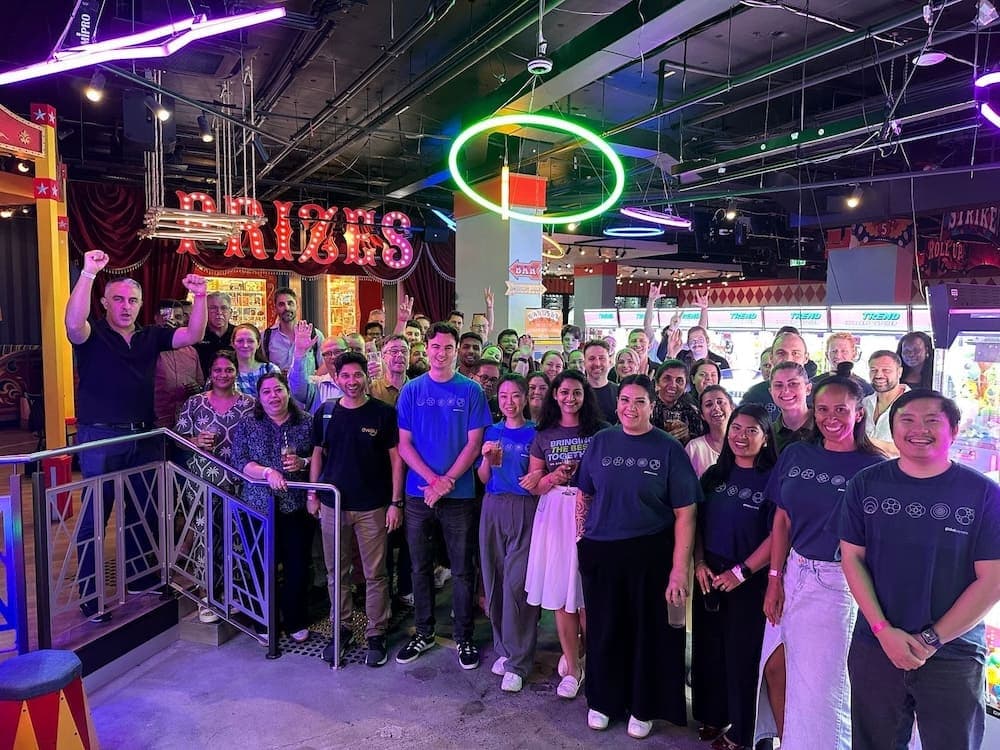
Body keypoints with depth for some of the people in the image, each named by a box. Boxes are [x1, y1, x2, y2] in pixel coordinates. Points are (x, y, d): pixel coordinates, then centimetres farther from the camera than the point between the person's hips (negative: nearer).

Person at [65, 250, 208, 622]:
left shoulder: (150, 337, 8)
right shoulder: (92, 334, -6)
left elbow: (192, 335, -1)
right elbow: (73, 322, -28)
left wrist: (199, 297, -13)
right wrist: (88, 273, -35)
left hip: (142, 437, 5)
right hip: (100, 438, -5)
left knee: (144, 511, 16)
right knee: (94, 516, 2)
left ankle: (139, 577, 33)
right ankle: (89, 596, 12)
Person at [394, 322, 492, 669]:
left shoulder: (471, 390, -1)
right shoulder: (411, 390, 2)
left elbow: (474, 443, -4)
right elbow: (404, 444, 0)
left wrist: (447, 481, -13)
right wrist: (432, 479, -13)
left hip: (460, 495, -1)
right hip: (418, 493, 2)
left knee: (462, 570, 7)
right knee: (420, 567, 13)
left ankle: (464, 637, 22)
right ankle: (423, 632, 29)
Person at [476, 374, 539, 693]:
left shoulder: (534, 433, 1)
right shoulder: (491, 432, 12)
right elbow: (483, 479, 11)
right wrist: (487, 459, -7)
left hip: (524, 510, -4)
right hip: (493, 508, 4)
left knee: (517, 583, -7)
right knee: (495, 580, 6)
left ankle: (517, 661, 3)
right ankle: (503, 647, 23)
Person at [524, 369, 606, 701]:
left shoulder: (599, 432, 3)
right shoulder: (544, 435, 9)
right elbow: (533, 485, 10)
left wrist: (580, 472, -13)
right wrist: (554, 476, -9)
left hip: (589, 513, -2)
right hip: (554, 514, 2)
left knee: (587, 593, -1)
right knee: (560, 592, 4)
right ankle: (572, 666, 18)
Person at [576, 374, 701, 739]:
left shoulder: (669, 449, -7)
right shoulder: (600, 442, 1)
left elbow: (684, 514, -10)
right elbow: (585, 496, 9)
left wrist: (679, 568, -15)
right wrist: (582, 540, 2)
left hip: (651, 555, -2)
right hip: (600, 553, 2)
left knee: (648, 632, 13)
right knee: (603, 630, 15)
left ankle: (642, 707, 34)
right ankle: (602, 700, 37)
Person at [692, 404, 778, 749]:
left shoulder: (773, 480, -10)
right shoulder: (714, 474, 5)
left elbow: (778, 536, -14)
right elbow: (695, 521, 8)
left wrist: (742, 571, -15)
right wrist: (699, 563, -3)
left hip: (749, 580, -4)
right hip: (709, 575, 5)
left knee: (742, 654, 8)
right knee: (708, 648, 14)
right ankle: (712, 715, 33)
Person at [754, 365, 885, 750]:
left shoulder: (874, 468, -9)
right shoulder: (795, 455, 2)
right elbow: (782, 520, 4)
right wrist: (774, 580, 0)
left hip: (837, 582, -4)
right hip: (793, 573, 4)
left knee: (820, 680, 6)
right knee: (774, 668, 12)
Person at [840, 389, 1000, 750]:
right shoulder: (866, 485, -1)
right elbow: (852, 558, -1)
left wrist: (932, 640, -12)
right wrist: (883, 630, -11)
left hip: (954, 656, -1)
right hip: (875, 648, 2)